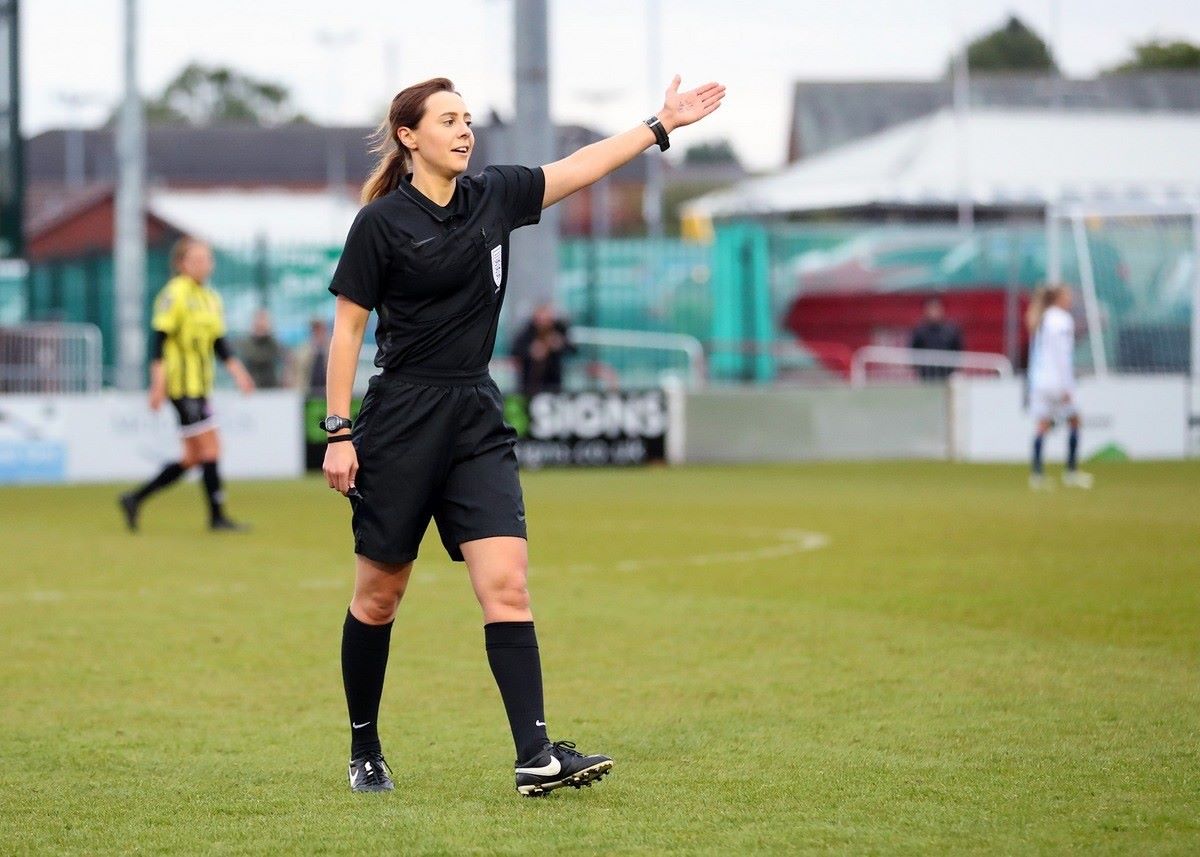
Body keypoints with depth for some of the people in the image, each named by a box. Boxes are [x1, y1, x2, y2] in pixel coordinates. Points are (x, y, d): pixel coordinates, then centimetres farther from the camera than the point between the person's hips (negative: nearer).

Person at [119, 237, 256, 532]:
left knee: (193, 457, 8)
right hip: (182, 384, -9)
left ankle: (135, 499, 15)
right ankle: (217, 516, -4)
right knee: (210, 447, -10)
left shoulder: (211, 298, 16)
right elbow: (159, 339, -13)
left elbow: (219, 342, 19)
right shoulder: (175, 294, -9)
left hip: (200, 386, 9)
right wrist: (158, 383, -18)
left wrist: (238, 372, 6)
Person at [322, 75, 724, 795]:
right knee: (379, 596, 5)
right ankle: (364, 750, 21)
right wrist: (339, 432, -8)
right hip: (400, 423, -4)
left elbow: (582, 166, 17)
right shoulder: (382, 222, -7)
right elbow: (347, 329, -5)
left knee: (507, 583, -10)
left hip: (478, 419, 4)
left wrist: (664, 123, 16)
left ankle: (535, 757, -17)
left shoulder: (496, 197, 7)